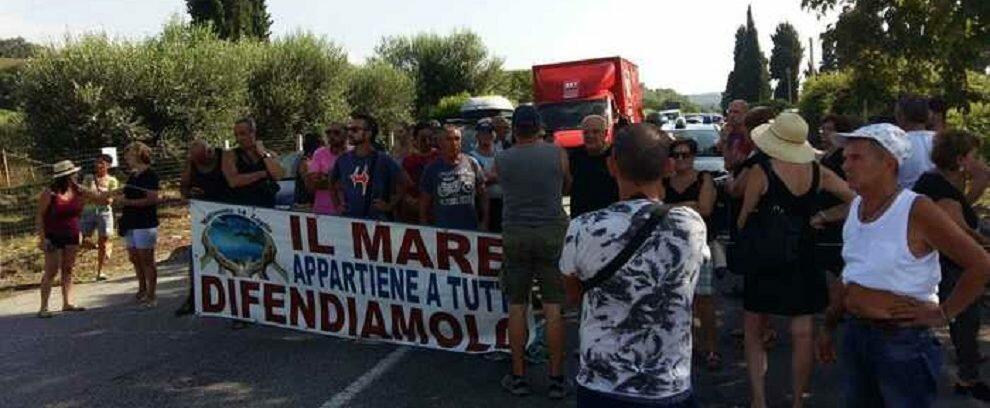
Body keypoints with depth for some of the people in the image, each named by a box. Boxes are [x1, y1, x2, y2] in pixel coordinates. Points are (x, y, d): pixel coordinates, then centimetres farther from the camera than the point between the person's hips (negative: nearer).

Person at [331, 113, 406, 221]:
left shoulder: (383, 160, -6)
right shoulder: (343, 160, 5)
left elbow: (403, 184, -1)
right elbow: (333, 184, 22)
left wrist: (390, 206, -5)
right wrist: (337, 205, 12)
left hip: (376, 221, -4)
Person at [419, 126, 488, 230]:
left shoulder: (472, 163, 1)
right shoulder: (432, 169, 0)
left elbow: (482, 196, 7)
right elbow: (424, 202, 5)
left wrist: (484, 222, 2)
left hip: (470, 229, 1)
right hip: (442, 229, -1)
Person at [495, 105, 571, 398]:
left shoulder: (501, 159, -1)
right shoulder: (557, 153, -2)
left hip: (514, 234, 1)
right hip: (552, 231, 0)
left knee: (516, 307, 9)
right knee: (553, 307, 4)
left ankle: (518, 377, 16)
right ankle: (556, 378, 10)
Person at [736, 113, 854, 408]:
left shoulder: (761, 172, -12)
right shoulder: (817, 172, -1)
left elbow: (744, 218, -5)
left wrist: (745, 239, 13)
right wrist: (821, 217, 7)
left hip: (764, 260, -3)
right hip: (803, 259, 3)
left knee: (754, 332, 11)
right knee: (802, 334, 10)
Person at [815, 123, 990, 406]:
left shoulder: (916, 210, -17)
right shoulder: (856, 207, 5)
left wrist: (943, 314, -13)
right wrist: (828, 327, 16)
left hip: (902, 341, -6)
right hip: (855, 335, 7)